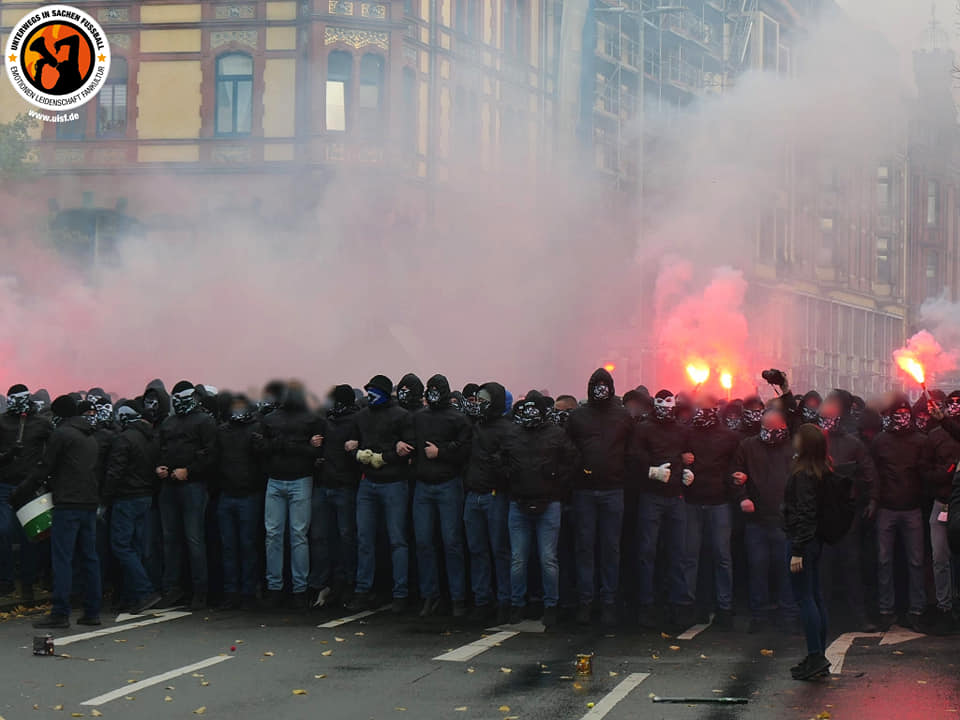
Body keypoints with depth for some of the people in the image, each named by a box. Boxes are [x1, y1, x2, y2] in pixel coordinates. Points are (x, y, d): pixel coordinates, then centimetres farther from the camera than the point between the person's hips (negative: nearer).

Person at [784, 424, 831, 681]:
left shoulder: (803, 475, -18)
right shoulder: (821, 472, 10)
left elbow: (804, 514, -20)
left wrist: (797, 551, -19)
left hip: (803, 540, -9)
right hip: (816, 541, 9)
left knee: (804, 598, -6)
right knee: (815, 597, 12)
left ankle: (815, 657, -8)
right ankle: (819, 657, 17)